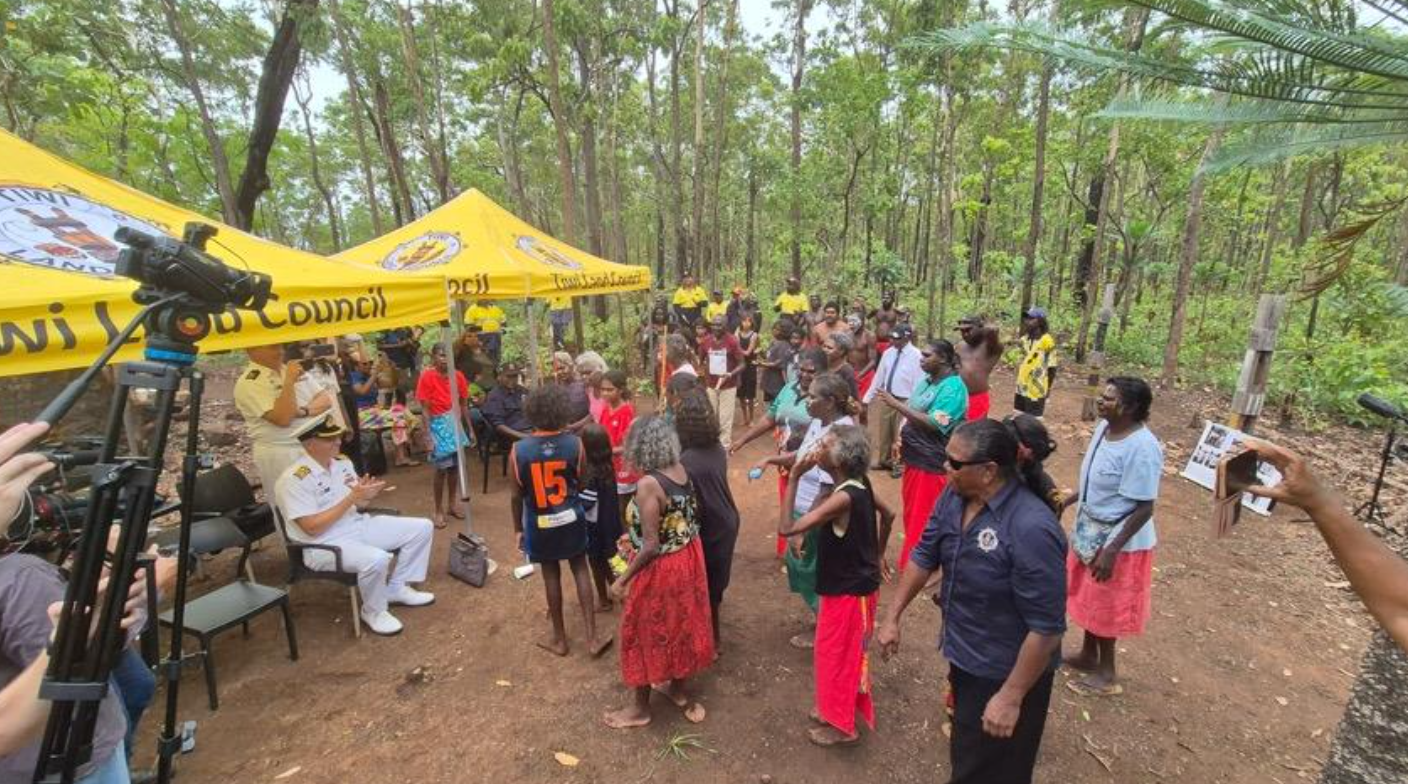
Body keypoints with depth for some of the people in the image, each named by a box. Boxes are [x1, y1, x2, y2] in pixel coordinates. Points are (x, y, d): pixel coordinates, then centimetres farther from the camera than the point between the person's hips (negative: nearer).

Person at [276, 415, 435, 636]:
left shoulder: (342, 462, 4)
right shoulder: (294, 480, -20)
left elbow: (357, 506, 11)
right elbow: (313, 528, -23)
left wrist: (367, 496, -14)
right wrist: (351, 497, -24)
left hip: (359, 526, 8)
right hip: (324, 545, -8)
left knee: (422, 528, 1)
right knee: (377, 559, -36)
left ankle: (396, 587, 15)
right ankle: (373, 612, -6)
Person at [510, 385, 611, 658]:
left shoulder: (519, 450, -16)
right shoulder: (575, 443, -15)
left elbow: (517, 496, -8)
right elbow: (581, 484, -3)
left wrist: (518, 528, 7)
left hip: (540, 523, 0)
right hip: (571, 518, 1)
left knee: (551, 575, 15)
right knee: (580, 570, 16)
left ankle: (559, 639, 30)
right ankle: (592, 638, 18)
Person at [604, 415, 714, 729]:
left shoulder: (648, 484, -27)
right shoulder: (681, 470, -5)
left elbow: (652, 546, -26)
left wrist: (623, 579, -14)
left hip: (660, 569, -7)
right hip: (688, 559, 8)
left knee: (645, 634, 14)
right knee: (679, 625, 26)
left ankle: (640, 708, 34)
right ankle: (677, 689, 47)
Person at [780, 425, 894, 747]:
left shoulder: (844, 497, -33)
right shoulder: (860, 485, -4)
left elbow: (787, 527, -36)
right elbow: (888, 514, 14)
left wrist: (794, 476, -32)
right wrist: (878, 555, 23)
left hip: (847, 590, -9)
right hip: (855, 583, 9)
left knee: (838, 655, 11)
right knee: (842, 653, 25)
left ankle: (842, 726, 30)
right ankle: (836, 708, 44)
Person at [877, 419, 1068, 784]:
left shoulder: (1031, 529, -33)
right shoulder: (954, 496, -10)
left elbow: (1046, 627, -28)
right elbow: (925, 555, 2)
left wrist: (1011, 697, -22)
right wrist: (891, 616, 3)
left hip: (1005, 673, -6)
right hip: (963, 655, 7)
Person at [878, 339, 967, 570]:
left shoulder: (954, 387, -16)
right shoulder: (926, 380, 8)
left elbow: (934, 425, -25)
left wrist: (897, 405, -24)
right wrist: (900, 437, 0)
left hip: (933, 463, -8)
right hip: (914, 458, 8)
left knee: (926, 519, 2)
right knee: (913, 514, 19)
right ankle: (911, 563, 36)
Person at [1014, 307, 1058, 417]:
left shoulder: (1047, 340, -14)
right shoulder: (1025, 338, 7)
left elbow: (1051, 367, -10)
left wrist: (1048, 388, -6)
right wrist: (1019, 381, 15)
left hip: (1036, 390, -7)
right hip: (1021, 387, 7)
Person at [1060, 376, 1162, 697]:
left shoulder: (1142, 448, -28)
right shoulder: (1104, 427, -3)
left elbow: (1144, 508, -25)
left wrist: (1112, 550, -25)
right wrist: (1067, 501, 16)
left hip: (1119, 539, -8)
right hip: (1090, 530, 8)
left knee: (1106, 606, 9)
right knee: (1088, 598, 22)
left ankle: (1106, 674, 30)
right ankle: (1088, 655, 42)